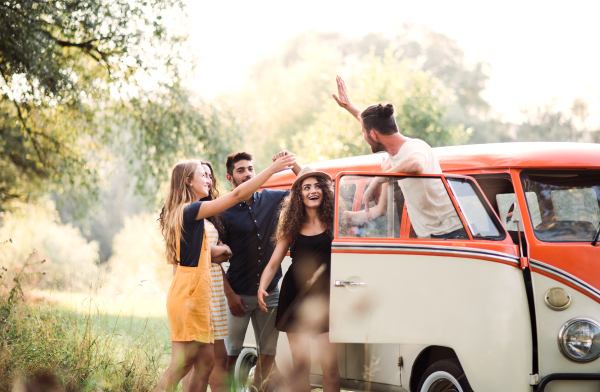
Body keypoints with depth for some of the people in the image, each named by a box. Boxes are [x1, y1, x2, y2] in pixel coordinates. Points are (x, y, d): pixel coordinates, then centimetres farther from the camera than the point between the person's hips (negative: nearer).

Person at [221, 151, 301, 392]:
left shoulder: (271, 199, 4)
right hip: (238, 295, -4)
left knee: (268, 353, 7)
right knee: (230, 354, -2)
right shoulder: (224, 211, -6)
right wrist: (229, 294, -12)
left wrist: (292, 165, -6)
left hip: (269, 292, 4)